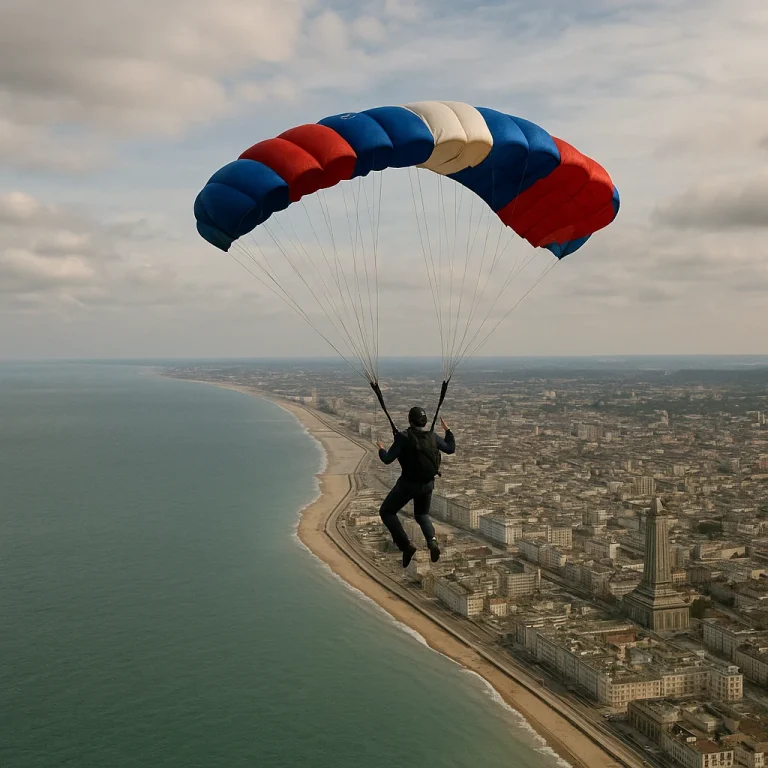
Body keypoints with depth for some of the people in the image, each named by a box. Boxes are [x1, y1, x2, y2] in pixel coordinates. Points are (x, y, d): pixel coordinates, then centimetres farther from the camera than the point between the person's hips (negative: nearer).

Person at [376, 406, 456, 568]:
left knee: (386, 512, 13)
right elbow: (451, 449, 15)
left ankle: (406, 546, -2)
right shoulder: (433, 437, -1)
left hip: (408, 484, -5)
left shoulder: (403, 437, -16)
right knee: (422, 515, 26)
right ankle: (432, 540, -6)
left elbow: (387, 459, -17)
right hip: (427, 484, 5)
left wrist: (381, 449, 4)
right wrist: (447, 430, 26)